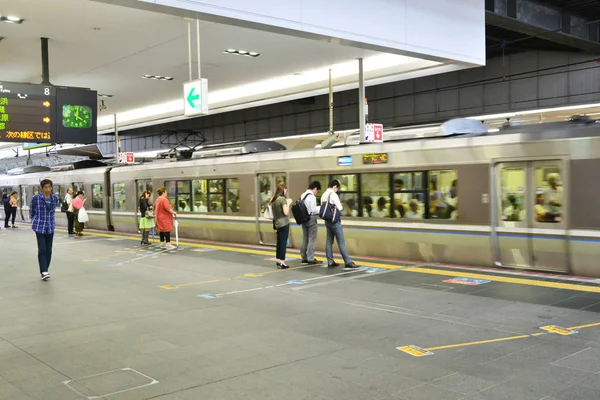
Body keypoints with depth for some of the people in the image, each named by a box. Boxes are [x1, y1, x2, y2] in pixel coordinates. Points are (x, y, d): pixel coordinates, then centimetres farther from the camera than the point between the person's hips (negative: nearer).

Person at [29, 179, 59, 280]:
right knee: (42, 249, -11)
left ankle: (45, 270, 18)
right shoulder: (36, 198, -8)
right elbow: (31, 210, 9)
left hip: (50, 226, 4)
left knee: (49, 250, 7)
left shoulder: (55, 198, 2)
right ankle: (43, 272, -11)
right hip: (40, 226, -4)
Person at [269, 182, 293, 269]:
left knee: (279, 242, 15)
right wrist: (288, 203, -8)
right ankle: (282, 262, -4)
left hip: (277, 223, 8)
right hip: (284, 223, -8)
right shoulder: (282, 199, -14)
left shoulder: (274, 199, 9)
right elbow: (286, 212, -19)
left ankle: (278, 260, 20)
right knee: (283, 242, -4)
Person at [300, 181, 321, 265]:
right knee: (312, 240, -2)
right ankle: (311, 259, -1)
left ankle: (304, 258, 21)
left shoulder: (302, 195, 12)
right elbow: (313, 210, -18)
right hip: (311, 219, -9)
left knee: (305, 239, 15)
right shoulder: (312, 197, -15)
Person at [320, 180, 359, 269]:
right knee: (341, 242, -5)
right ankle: (348, 262, -3)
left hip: (327, 221, 8)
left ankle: (330, 262, 12)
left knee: (329, 241, 9)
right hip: (335, 221, -8)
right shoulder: (333, 194, -14)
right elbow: (340, 208, -15)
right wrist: (341, 206, 5)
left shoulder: (323, 195, 9)